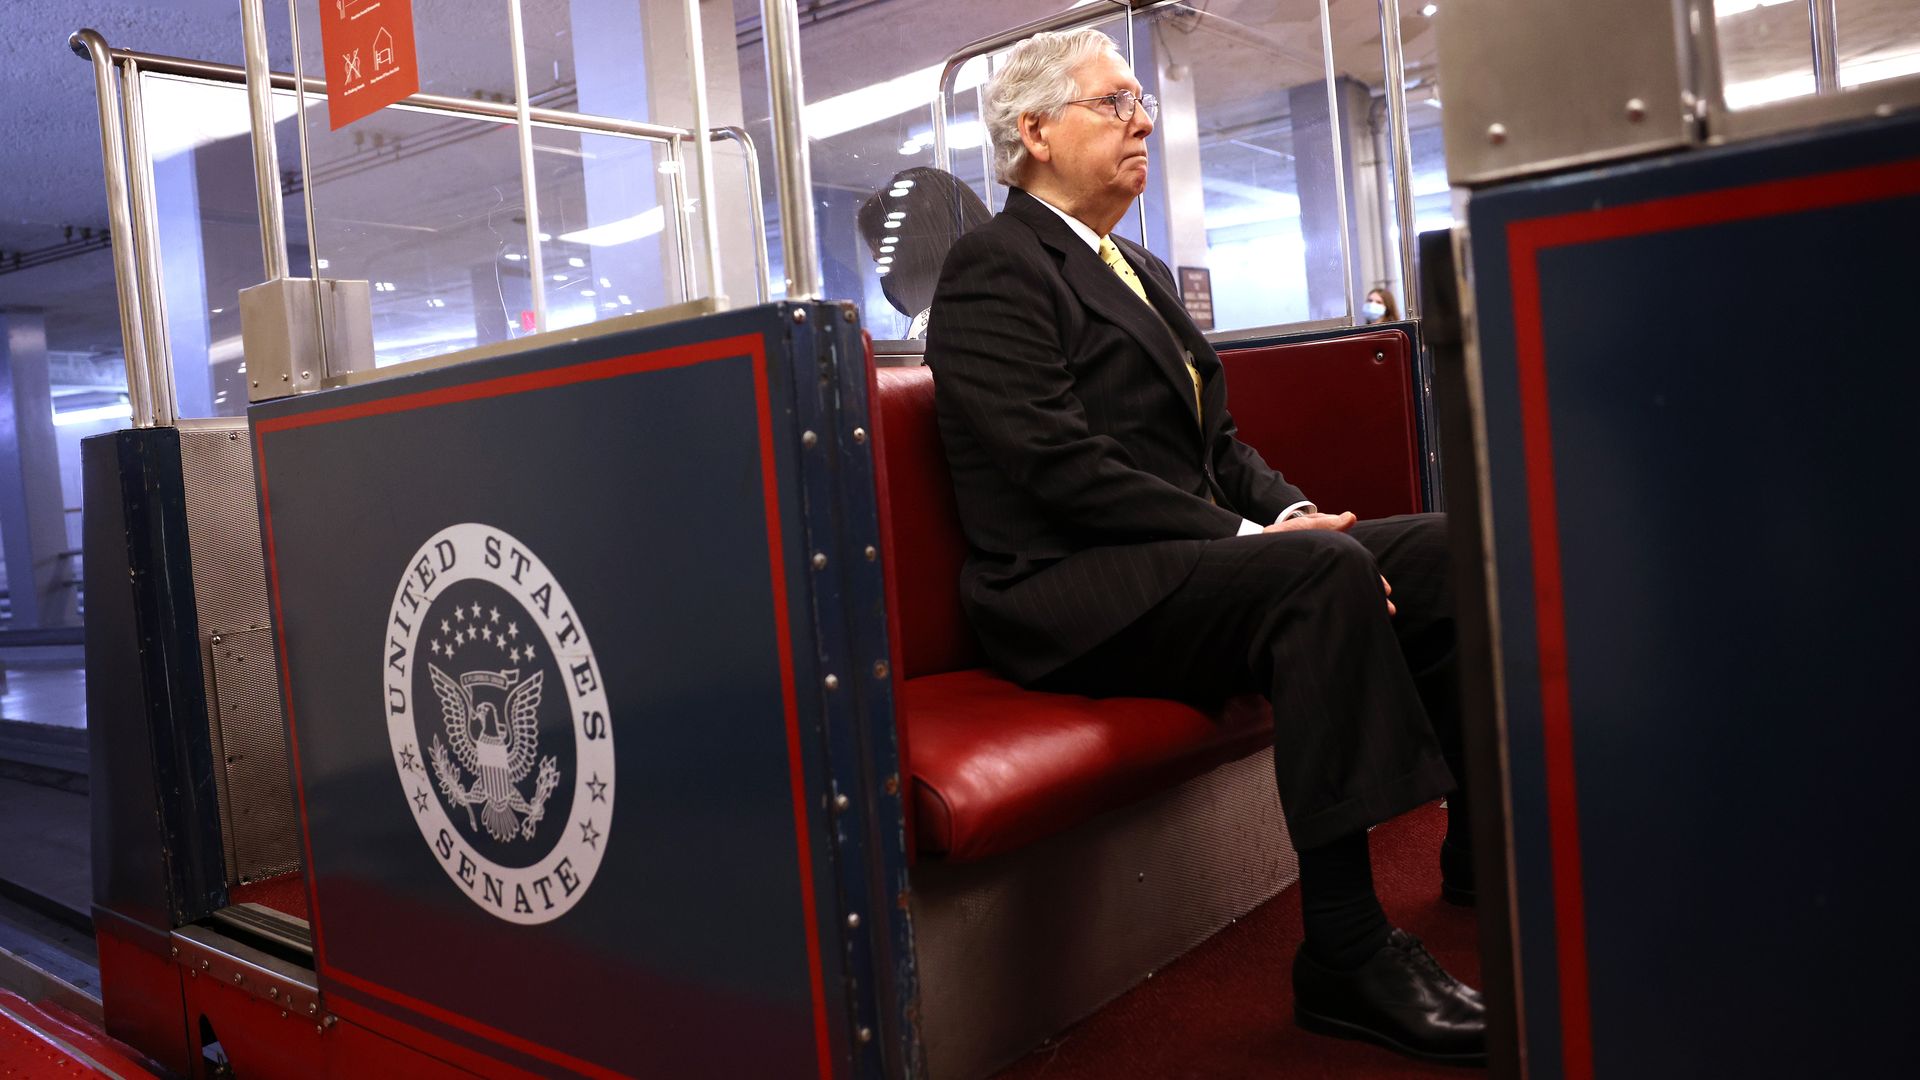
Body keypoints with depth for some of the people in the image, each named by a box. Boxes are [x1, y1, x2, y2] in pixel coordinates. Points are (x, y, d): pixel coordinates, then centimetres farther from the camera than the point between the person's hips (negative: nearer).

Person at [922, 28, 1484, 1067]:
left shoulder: (1141, 270, 23)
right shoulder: (994, 265, -5)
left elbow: (1215, 439, 21)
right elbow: (1058, 465, -17)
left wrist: (1289, 509, 0)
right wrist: (1246, 538, -19)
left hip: (1188, 557, 9)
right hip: (1071, 595, -8)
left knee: (1441, 546, -4)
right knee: (1326, 574, -31)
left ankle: (1482, 843, 10)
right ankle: (1346, 954, -25)